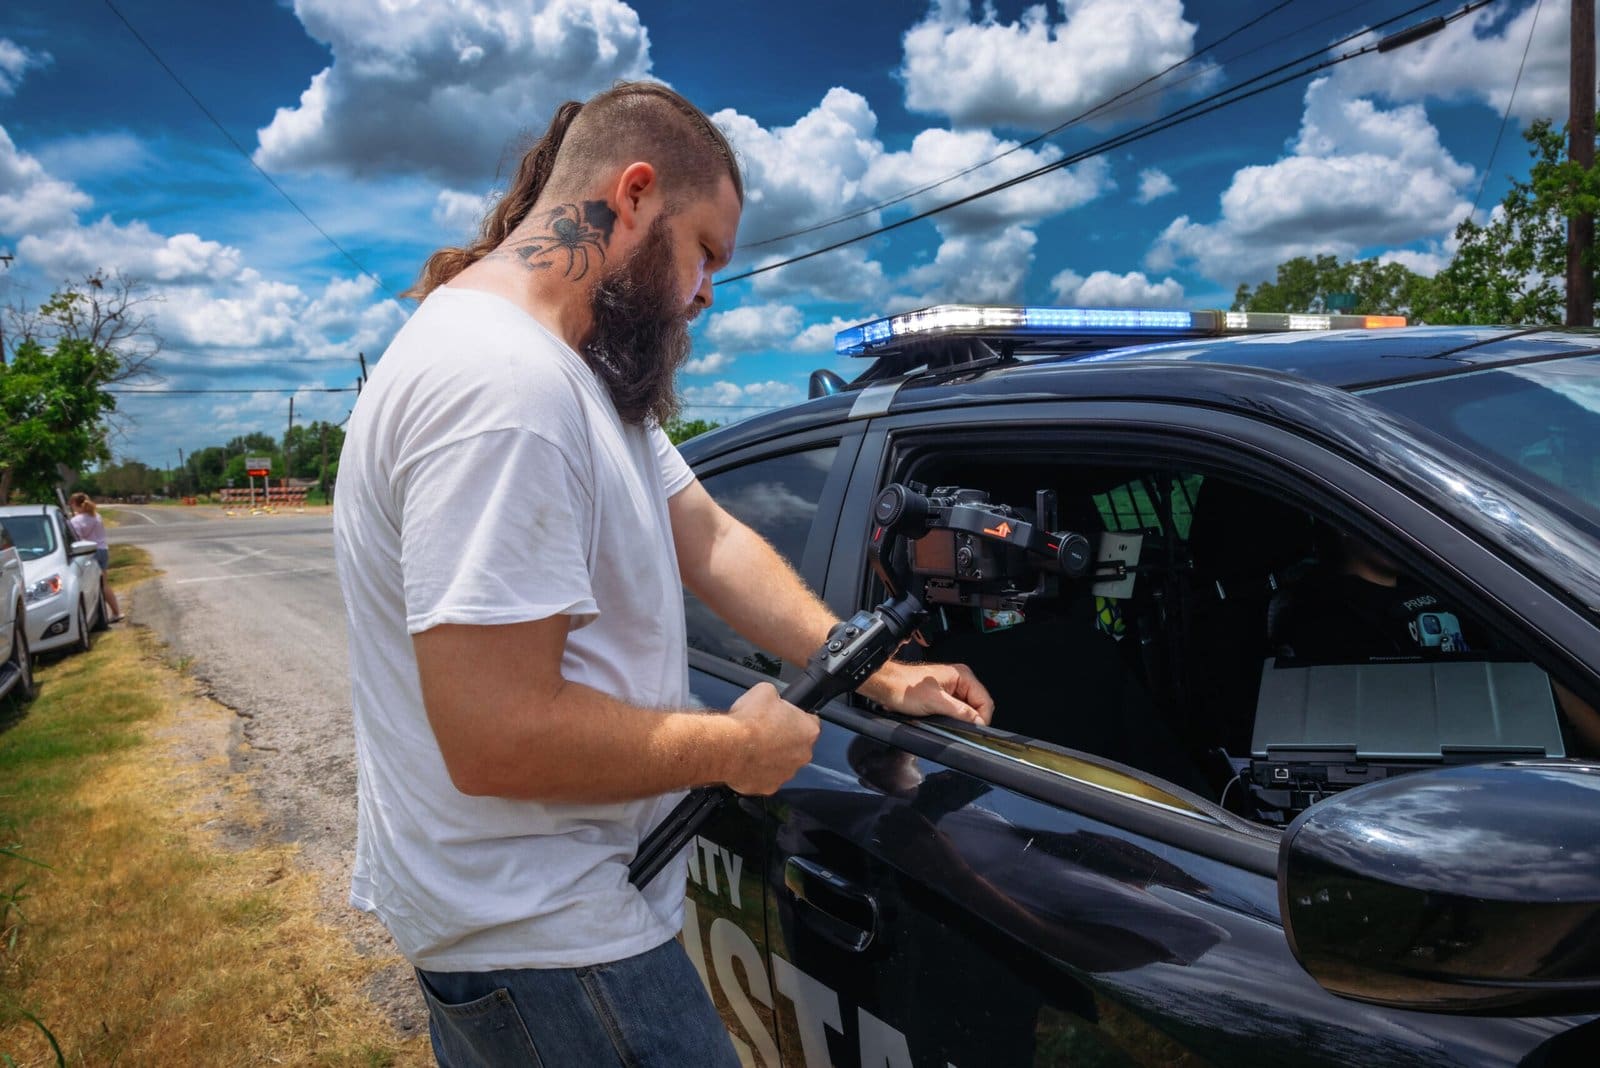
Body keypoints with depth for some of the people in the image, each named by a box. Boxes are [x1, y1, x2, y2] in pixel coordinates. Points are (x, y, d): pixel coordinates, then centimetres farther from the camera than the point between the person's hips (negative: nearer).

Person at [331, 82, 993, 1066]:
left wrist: (880, 675, 3)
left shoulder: (584, 373, 7)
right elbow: (498, 739, -31)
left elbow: (709, 536, 8)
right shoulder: (501, 386, -28)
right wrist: (734, 747, -17)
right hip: (538, 939, -10)